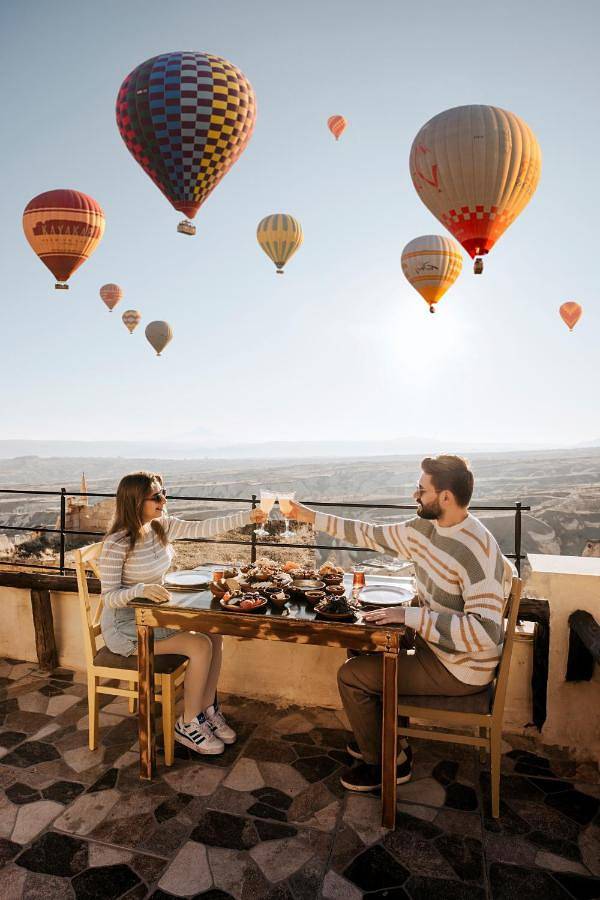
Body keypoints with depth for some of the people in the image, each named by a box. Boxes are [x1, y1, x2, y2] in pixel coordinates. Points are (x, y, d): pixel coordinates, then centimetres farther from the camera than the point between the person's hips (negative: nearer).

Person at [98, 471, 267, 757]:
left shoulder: (162, 526, -3)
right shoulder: (117, 544, -23)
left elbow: (203, 528, -6)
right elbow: (109, 597, -19)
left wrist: (247, 516, -13)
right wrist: (141, 590, -38)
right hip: (125, 626, -7)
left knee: (214, 634, -6)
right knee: (201, 646, -18)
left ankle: (207, 710, 11)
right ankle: (188, 724, 3)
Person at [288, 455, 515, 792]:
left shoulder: (478, 551, -30)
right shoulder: (423, 529, -3)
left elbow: (485, 631, -35)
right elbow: (373, 535, 8)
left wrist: (409, 615, -32)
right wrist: (312, 517, 8)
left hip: (461, 671, -9)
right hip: (435, 647, 9)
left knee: (351, 676, -6)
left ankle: (384, 763, 19)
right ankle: (384, 737, 35)